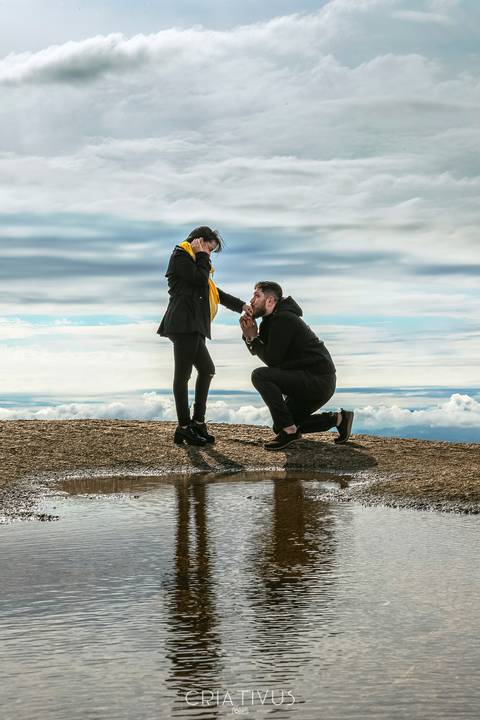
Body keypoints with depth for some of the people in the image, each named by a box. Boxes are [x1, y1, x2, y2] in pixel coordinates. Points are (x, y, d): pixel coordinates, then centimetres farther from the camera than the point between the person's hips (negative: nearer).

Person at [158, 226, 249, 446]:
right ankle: (184, 428, -5)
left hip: (192, 326, 11)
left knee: (206, 370, 14)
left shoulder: (193, 261, 28)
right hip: (183, 323, -11)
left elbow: (215, 292, 29)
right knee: (182, 374, -7)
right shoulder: (180, 256, -2)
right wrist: (202, 255, 0)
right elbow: (201, 279, -15)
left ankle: (198, 422, 18)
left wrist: (241, 306, 23)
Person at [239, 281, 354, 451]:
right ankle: (337, 419, 18)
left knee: (259, 375, -23)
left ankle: (288, 430, -19)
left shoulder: (283, 319, -16)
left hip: (319, 381, -10)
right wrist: (249, 335, -2)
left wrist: (253, 337, -8)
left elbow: (272, 359, -19)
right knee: (280, 426, 15)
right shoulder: (271, 319, 15)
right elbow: (263, 352, 15)